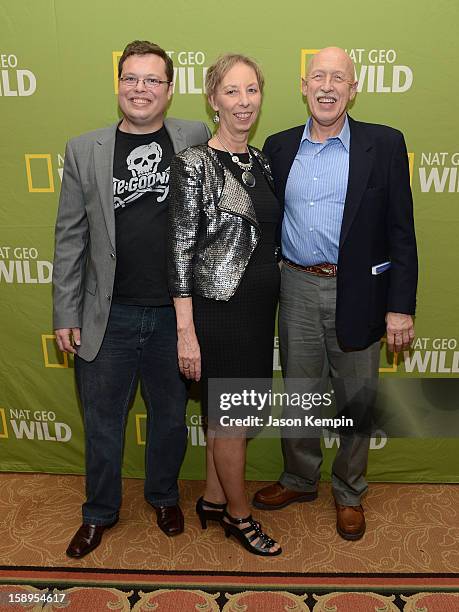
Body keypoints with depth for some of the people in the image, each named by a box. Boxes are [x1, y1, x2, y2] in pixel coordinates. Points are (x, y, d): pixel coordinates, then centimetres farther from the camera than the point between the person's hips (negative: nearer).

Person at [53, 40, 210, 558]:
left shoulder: (196, 139, 1)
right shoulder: (84, 150, 1)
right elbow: (70, 237, 2)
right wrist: (65, 314, 0)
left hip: (175, 312, 0)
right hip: (108, 315, 1)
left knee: (170, 415, 18)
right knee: (102, 421, 15)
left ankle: (163, 495, 44)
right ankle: (100, 511, 39)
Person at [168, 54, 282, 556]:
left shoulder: (261, 162, 10)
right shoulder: (194, 163, -12)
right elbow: (181, 249, -15)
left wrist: (273, 299, 15)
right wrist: (186, 331, -17)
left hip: (260, 306, 7)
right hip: (219, 308, -7)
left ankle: (213, 499, 38)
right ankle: (238, 514, 30)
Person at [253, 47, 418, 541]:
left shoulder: (384, 144, -3)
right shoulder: (279, 147, 6)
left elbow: (401, 231, -5)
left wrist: (400, 306, -9)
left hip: (357, 292, -2)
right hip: (297, 289, 3)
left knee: (356, 399, 11)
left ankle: (349, 492, 34)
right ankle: (299, 479, 38)